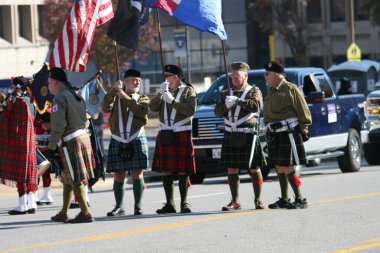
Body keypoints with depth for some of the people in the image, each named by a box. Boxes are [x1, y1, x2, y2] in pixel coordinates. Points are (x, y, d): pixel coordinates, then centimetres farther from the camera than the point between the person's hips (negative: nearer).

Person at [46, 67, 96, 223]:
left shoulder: (59, 99, -11)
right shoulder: (76, 96, 16)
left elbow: (58, 126, -18)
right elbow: (85, 121, 18)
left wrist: (51, 147, -12)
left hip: (70, 142, -9)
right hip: (83, 137, 9)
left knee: (75, 180, -4)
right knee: (67, 179, 15)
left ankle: (85, 213, -4)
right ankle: (63, 214, 20)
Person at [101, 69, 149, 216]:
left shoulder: (142, 99, 11)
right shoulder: (115, 97, 12)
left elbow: (142, 111, -11)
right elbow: (105, 108, -8)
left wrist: (125, 97, -14)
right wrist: (114, 90, -18)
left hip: (136, 140, 0)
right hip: (118, 142, 0)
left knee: (137, 174, -3)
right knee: (118, 176, 0)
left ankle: (138, 206, 4)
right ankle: (119, 207, 7)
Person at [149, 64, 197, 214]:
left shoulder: (188, 91, 2)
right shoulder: (164, 91, 16)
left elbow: (190, 110, -12)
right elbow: (153, 107, 3)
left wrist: (172, 101, -17)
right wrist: (160, 94, -11)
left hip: (182, 135, -4)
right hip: (165, 135, 4)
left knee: (183, 171, -3)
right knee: (165, 171, 2)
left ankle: (184, 203, 4)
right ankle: (169, 204, 8)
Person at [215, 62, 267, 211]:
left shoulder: (254, 91, 4)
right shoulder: (226, 94, 19)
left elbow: (256, 105, -15)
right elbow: (218, 112, 10)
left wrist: (237, 101, -18)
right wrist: (226, 105, -10)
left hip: (248, 135, -4)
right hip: (230, 136, 4)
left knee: (254, 169, -2)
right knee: (231, 169, 3)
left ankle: (258, 200, 6)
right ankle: (235, 201, 9)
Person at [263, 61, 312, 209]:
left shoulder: (291, 89, -9)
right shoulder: (271, 92, 16)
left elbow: (303, 112, -9)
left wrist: (303, 131, -9)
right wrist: (269, 130, 17)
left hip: (289, 134, -8)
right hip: (275, 135, 8)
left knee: (288, 167, -11)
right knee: (279, 167, 10)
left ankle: (300, 200, -7)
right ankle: (284, 200, 18)